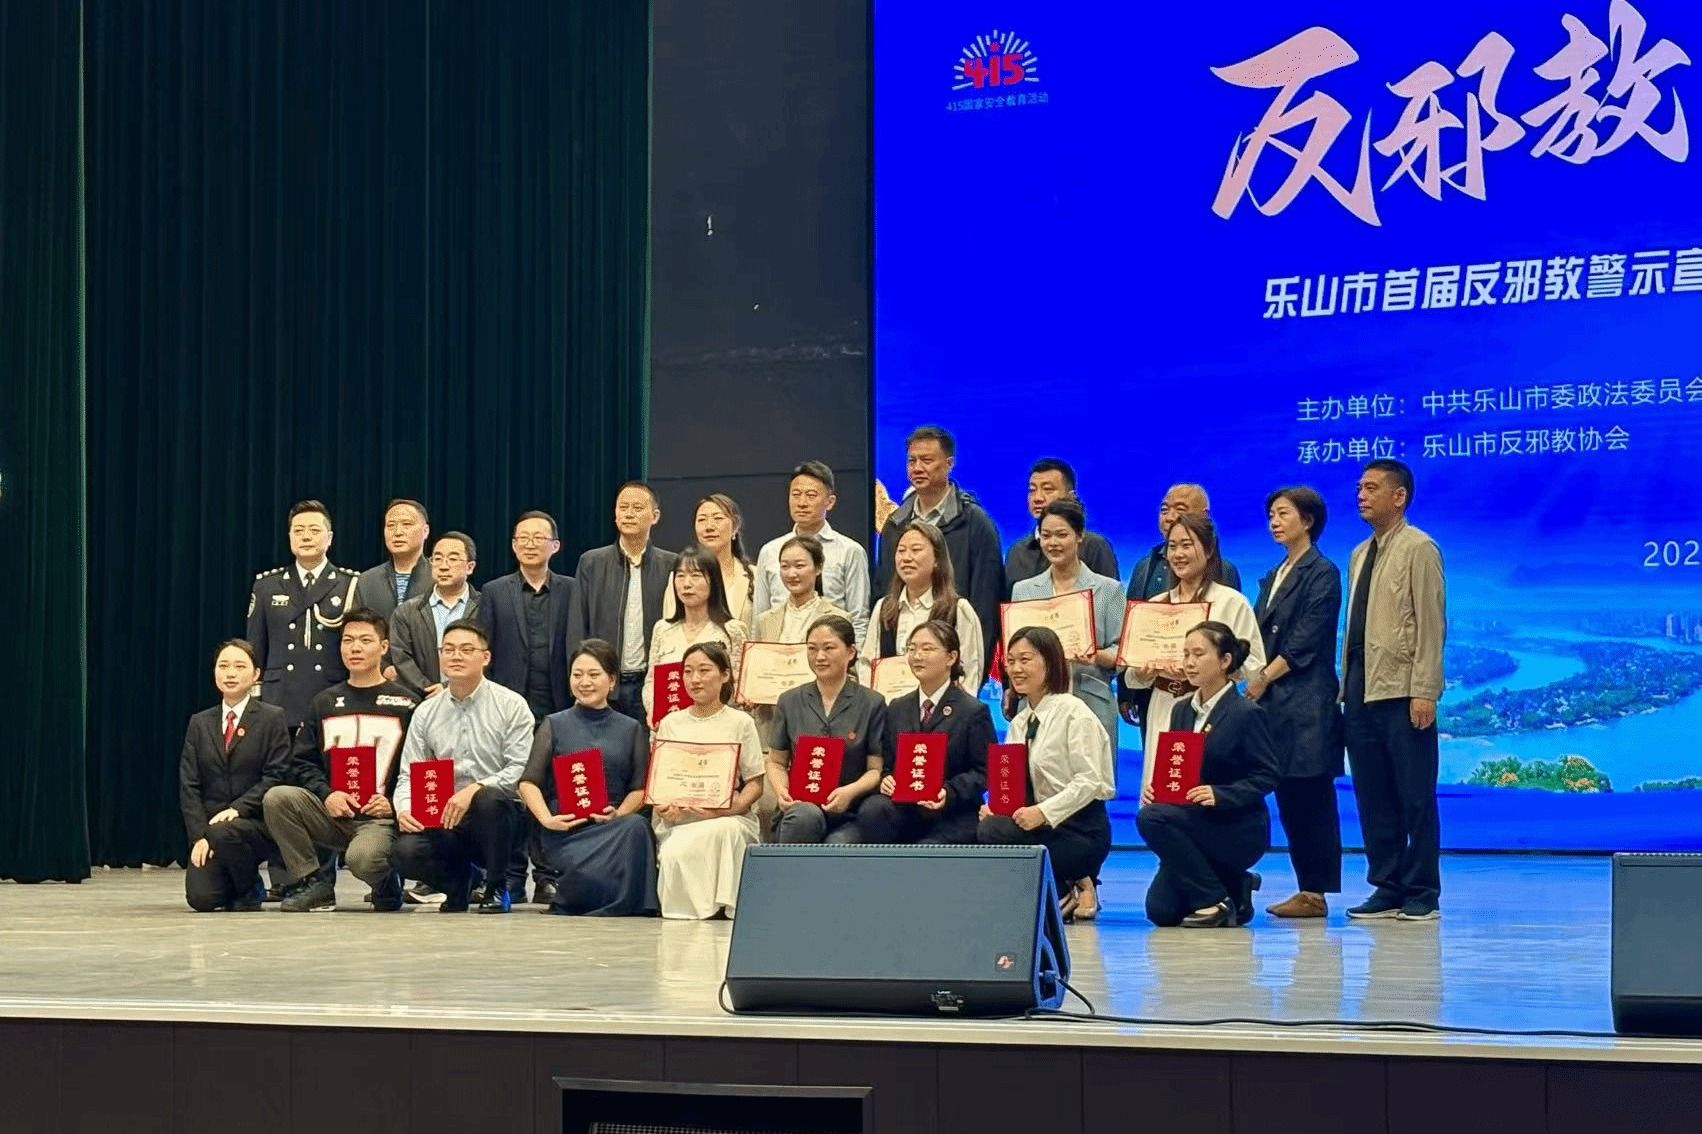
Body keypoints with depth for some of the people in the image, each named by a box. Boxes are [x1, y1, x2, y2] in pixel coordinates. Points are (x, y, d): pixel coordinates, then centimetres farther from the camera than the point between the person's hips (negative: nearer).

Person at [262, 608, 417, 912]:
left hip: (381, 819, -4)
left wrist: (394, 804, -15)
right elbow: (302, 763, 10)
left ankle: (387, 882, 2)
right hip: (331, 813, 4)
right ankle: (313, 883, -9)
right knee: (277, 798, -23)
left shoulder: (405, 704, 4)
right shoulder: (325, 703, 16)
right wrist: (326, 794, -9)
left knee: (362, 858, -36)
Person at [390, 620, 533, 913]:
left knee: (488, 798, -38)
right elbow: (408, 775, 9)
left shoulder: (511, 705, 0)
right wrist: (404, 809, -12)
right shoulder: (426, 712, 11)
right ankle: (459, 880, 7)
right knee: (405, 851, -28)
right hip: (444, 821, 2)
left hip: (496, 813, -2)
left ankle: (496, 889, -12)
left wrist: (475, 790, -24)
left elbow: (521, 769, -10)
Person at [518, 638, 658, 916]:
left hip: (615, 825, 2)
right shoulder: (554, 725, 14)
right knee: (592, 875, -33)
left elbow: (641, 788, 8)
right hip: (566, 829, -2)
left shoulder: (631, 729, 18)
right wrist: (547, 818, -14)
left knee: (636, 827, -36)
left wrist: (620, 813, -12)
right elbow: (529, 782, 4)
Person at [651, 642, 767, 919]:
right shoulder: (670, 724, 18)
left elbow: (755, 784, 6)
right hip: (677, 821, 1)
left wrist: (730, 807, -15)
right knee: (674, 855, -35)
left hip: (726, 819, -1)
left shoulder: (740, 723, 10)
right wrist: (663, 807, -8)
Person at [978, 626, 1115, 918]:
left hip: (1081, 831, -8)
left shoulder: (1073, 711, -9)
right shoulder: (1018, 723, 14)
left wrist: (1043, 812, -26)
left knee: (993, 831, -28)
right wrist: (993, 806, -10)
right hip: (1040, 827, 8)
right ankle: (1070, 884, 4)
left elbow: (1090, 781, -16)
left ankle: (1071, 887, -7)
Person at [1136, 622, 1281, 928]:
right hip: (1191, 823, 7)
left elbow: (1267, 776, -12)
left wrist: (1219, 794, -25)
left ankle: (1216, 900, -15)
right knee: (1161, 911, -8)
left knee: (1151, 818, -30)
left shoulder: (1247, 714, -10)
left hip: (1239, 829, -7)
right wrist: (1153, 787, -9)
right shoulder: (1182, 710, 11)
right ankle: (1235, 887, 21)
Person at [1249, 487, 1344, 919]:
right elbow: (1259, 636, 16)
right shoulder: (1275, 576, 19)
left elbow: (1305, 642, -12)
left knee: (1310, 797, -7)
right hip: (1274, 701, 8)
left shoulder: (1322, 573, -5)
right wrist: (1253, 680, 0)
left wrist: (1264, 678, -13)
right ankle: (1307, 887, 9)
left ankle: (1316, 892, -5)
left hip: (1306, 702, -8)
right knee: (1287, 796, 6)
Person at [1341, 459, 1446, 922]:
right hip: (1362, 690, 7)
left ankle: (1422, 895, 3)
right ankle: (1387, 889, 13)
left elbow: (1431, 623, -10)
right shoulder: (1360, 554, 18)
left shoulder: (1418, 549, -5)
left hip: (1403, 692, -7)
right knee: (1372, 796, 8)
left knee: (1414, 797, -2)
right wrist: (1345, 685, 11)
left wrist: (1424, 691, -17)